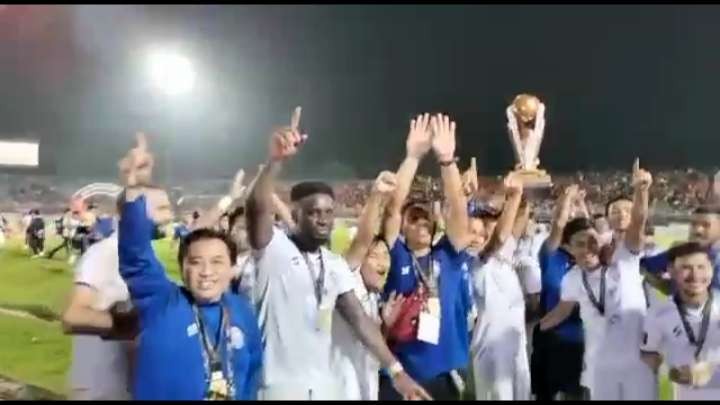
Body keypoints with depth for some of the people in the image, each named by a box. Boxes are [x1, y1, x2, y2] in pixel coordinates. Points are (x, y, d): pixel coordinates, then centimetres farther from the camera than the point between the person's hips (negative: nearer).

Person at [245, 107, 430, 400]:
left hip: (324, 385, 5)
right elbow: (257, 209, -29)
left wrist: (396, 370, -3)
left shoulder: (335, 264, 7)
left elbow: (359, 318, 5)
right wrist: (275, 160, -45)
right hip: (280, 386, -5)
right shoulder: (274, 248, -9)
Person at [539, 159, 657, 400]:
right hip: (599, 365, 2)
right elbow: (563, 310, 14)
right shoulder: (572, 280, -3)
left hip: (639, 360, -2)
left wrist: (641, 190, -45)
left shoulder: (623, 260, -13)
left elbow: (638, 224, -29)